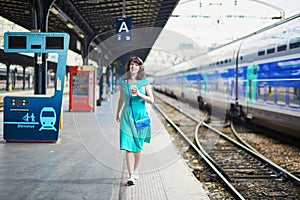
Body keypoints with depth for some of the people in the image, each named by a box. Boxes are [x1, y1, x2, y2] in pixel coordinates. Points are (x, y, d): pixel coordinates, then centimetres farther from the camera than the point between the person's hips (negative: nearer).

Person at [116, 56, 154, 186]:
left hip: (140, 116, 0)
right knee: (128, 146, -10)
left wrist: (139, 94, -16)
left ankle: (135, 171, 28)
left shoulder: (144, 82, 1)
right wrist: (117, 113, 27)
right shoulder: (123, 82, 6)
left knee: (138, 146, 9)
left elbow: (151, 100, -3)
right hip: (127, 116, 0)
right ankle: (131, 176, -12)